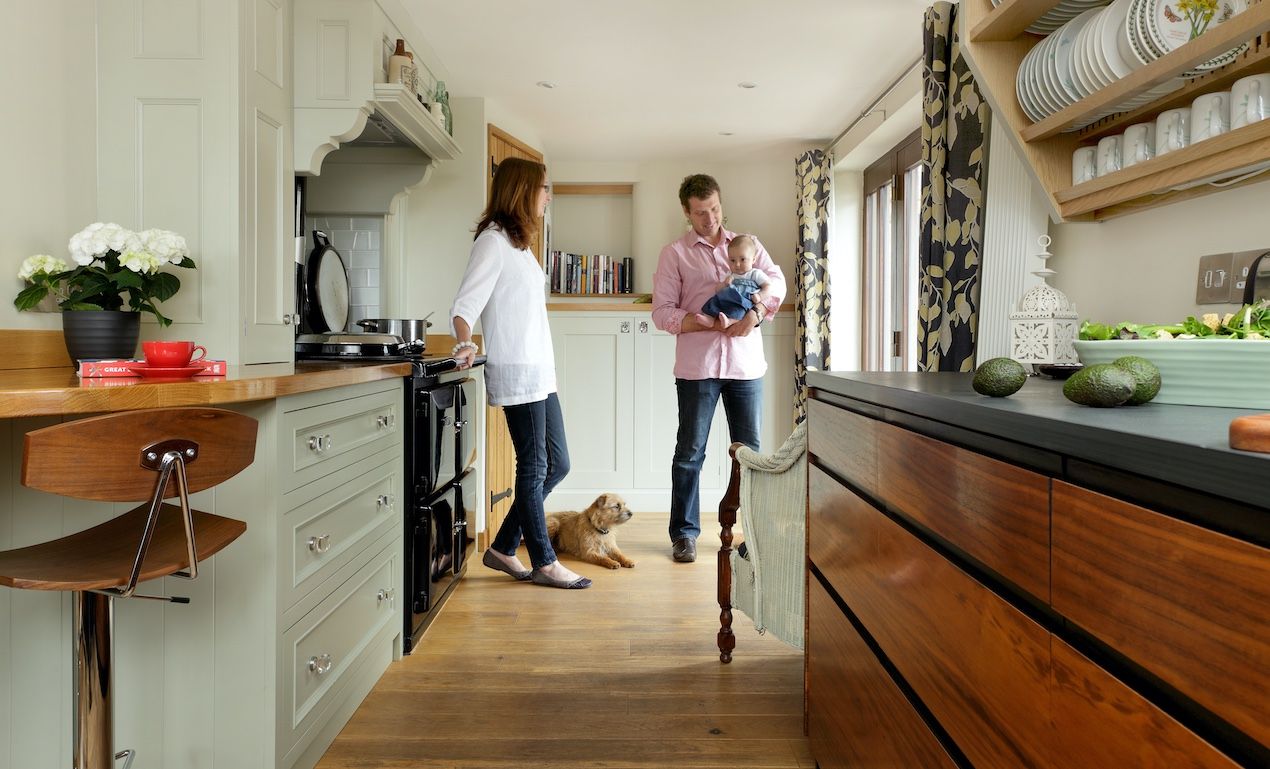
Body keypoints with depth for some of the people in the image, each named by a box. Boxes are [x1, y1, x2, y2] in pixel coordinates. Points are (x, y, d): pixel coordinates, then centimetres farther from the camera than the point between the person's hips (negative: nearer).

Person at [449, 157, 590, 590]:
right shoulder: (493, 240, -7)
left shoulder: (518, 242, 19)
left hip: (539, 373, 9)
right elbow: (465, 305, -16)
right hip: (517, 374, -9)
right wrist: (465, 345, -34)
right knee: (534, 467, -1)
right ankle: (543, 563, 14)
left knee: (556, 464, 11)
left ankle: (503, 549, 22)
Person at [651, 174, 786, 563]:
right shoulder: (674, 253, 5)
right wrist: (710, 323, -17)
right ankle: (684, 534, 15)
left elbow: (776, 280, 2)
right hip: (697, 365, -2)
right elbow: (663, 312, -3)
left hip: (745, 363, 3)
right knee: (690, 451, 4)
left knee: (750, 450, 8)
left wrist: (755, 313, -19)